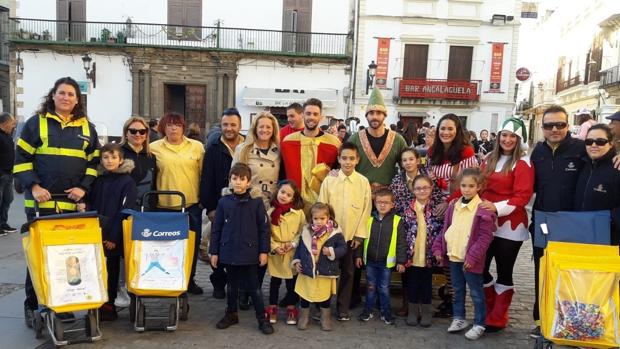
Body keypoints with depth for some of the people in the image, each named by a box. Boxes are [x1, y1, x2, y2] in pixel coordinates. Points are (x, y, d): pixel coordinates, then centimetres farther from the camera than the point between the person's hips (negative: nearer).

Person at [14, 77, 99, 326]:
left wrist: (84, 187, -2)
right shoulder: (36, 123, 3)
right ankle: (32, 305, 16)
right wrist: (33, 187, -10)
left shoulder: (87, 127, 11)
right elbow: (21, 159, 1)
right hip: (41, 201, -2)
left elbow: (95, 162, 12)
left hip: (74, 203, 2)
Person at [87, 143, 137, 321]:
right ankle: (98, 305, 21)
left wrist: (114, 237, -14)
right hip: (97, 234, 5)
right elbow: (91, 207, 11)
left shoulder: (127, 182, -7)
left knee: (111, 271, 4)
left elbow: (125, 212, -11)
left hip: (114, 237, -4)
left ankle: (108, 306, 16)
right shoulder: (98, 180, 9)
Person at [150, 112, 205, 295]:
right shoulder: (154, 148, 3)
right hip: (164, 205, 0)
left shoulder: (197, 147, 3)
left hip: (192, 204, 1)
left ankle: (190, 280, 23)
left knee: (192, 244, 9)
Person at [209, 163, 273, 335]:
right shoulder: (223, 202, -1)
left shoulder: (256, 202, -6)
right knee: (232, 285, 17)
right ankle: (231, 314, 34)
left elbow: (264, 228, -3)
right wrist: (214, 252, 3)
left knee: (254, 287, 5)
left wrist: (264, 251, -5)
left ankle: (262, 319, 16)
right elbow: (216, 229, 3)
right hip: (229, 252, 2)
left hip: (249, 252, -2)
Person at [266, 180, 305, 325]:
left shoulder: (298, 212, -5)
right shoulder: (270, 211, -5)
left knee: (292, 281, 10)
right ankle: (272, 309, 26)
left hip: (293, 252, 0)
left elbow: (302, 231, -1)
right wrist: (275, 247, -13)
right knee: (275, 281, 12)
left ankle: (291, 309, 26)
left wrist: (293, 244, -13)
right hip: (275, 252, 0)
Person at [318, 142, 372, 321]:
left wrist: (359, 235, -4)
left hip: (352, 236, 1)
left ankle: (343, 309, 22)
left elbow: (366, 210, -1)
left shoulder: (363, 182, -3)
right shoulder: (329, 180, -5)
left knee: (348, 272, 9)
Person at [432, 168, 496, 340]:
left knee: (476, 292, 7)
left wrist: (473, 256, -20)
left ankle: (479, 324, 20)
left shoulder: (483, 209, -14)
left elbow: (485, 237, -15)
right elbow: (445, 229, 13)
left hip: (470, 259, -6)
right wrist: (438, 248, 6)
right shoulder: (454, 206, 7)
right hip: (453, 256, 6)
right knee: (458, 289, 19)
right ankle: (459, 318, 34)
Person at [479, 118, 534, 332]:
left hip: (510, 226, -5)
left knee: (504, 272, 6)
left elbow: (522, 196, -15)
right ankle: (488, 312, 28)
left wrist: (497, 207, -25)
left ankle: (497, 319, 21)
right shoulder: (489, 159, 11)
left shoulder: (523, 163, -8)